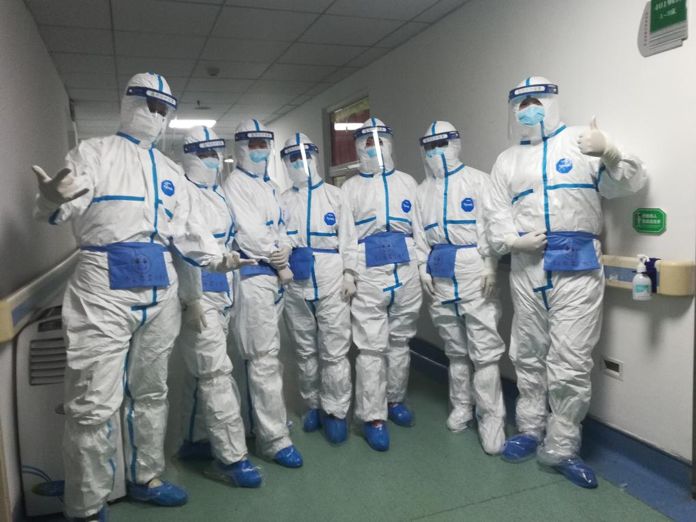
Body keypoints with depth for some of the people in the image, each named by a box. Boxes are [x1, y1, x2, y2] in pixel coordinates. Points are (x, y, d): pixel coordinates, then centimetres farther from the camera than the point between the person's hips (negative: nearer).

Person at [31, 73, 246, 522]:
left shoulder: (171, 170, 18)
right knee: (94, 403, -5)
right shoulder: (95, 152, 3)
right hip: (104, 289, -6)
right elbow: (63, 212, -9)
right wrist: (52, 199, -32)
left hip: (160, 292, 6)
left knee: (151, 391, 15)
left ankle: (146, 478, 32)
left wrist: (217, 258, 2)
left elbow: (186, 228, 16)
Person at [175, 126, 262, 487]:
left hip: (222, 296, 9)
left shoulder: (219, 195, 18)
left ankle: (195, 440, 30)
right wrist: (192, 300, -20)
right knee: (216, 372, -7)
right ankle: (231, 455, 0)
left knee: (202, 371, 16)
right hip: (198, 297, -8)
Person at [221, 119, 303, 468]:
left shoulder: (270, 186, 20)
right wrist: (277, 255, -4)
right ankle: (274, 438, -4)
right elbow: (248, 233, -15)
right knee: (264, 357, -9)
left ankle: (263, 417, 29)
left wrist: (282, 251, -6)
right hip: (252, 277, -8)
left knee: (265, 353, 16)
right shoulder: (234, 184, -5)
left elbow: (280, 227, 14)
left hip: (274, 275, 8)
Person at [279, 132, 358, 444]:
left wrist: (350, 273, -5)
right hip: (295, 287, 3)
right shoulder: (282, 201, 12)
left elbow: (348, 237, 2)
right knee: (305, 351, 12)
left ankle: (335, 412, 11)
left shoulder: (334, 195, 7)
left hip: (331, 283, -2)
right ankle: (313, 405, 28)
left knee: (334, 352, -1)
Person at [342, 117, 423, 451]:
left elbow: (420, 226, 11)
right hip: (368, 275, -2)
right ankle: (373, 417, 6)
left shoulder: (407, 182, 14)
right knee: (371, 347, -3)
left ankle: (395, 400, 29)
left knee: (400, 341, 12)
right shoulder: (350, 188, 9)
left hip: (406, 271, 3)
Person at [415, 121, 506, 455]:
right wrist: (423, 268, 3)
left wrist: (491, 266, -14)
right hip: (440, 277, 4)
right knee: (455, 349, 14)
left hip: (474, 273, -4)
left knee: (484, 349, -5)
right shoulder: (422, 190, 14)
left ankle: (491, 418, 5)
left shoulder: (477, 180, 1)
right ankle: (461, 406, 29)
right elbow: (419, 233, 12)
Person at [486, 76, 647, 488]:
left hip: (578, 268, -4)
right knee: (528, 356, 14)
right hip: (527, 269, 4)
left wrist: (611, 154, -23)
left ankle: (561, 447, 14)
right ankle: (531, 430, 31)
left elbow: (630, 183, -3)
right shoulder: (506, 161, 14)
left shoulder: (581, 141, 3)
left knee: (570, 364, -2)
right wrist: (511, 241, -9)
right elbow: (497, 215, 11)